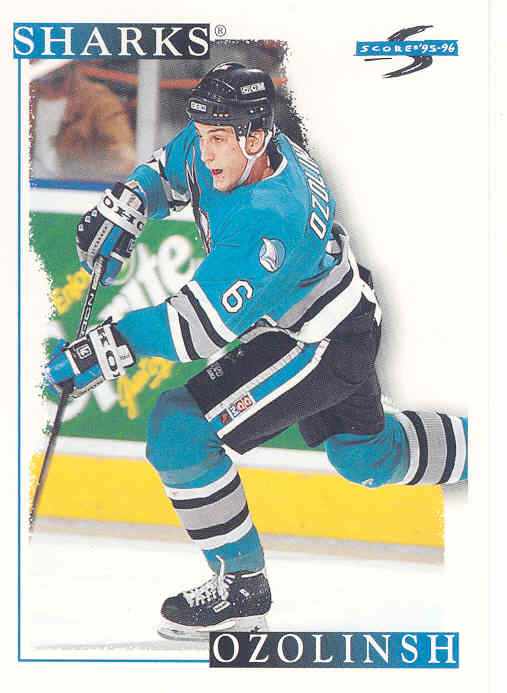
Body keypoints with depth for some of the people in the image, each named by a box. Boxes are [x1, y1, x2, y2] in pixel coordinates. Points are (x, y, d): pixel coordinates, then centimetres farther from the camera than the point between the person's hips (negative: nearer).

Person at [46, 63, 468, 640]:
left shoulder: (271, 218, -37)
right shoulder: (223, 145, -12)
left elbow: (206, 323, -40)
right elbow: (167, 170, 10)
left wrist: (105, 349, -42)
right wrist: (122, 208, -9)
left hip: (325, 344, -10)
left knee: (179, 428, -20)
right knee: (365, 457, 30)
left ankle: (241, 587, -6)